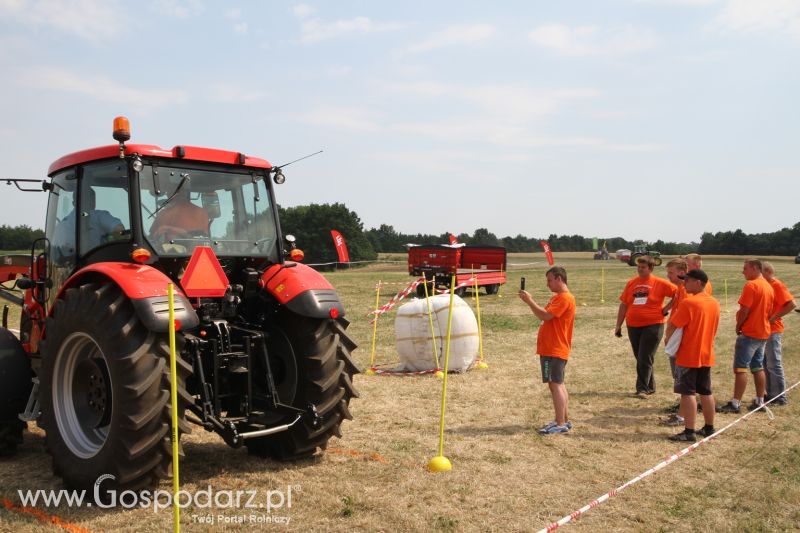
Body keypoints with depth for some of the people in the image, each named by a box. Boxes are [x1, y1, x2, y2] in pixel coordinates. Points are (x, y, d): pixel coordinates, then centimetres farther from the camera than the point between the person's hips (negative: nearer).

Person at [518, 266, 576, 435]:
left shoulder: (564, 298, -15)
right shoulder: (557, 297, 19)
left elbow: (545, 315, -23)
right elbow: (544, 314, 17)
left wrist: (529, 301, -18)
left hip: (554, 350, -11)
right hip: (552, 349, 11)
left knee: (555, 384, -10)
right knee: (558, 384, 14)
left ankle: (561, 424, -8)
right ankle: (565, 420, 21)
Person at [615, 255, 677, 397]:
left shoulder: (660, 283, -4)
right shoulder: (631, 283, 7)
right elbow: (623, 305, 10)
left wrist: (666, 308, -5)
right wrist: (618, 325, 9)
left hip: (653, 325, -5)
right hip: (633, 326, 5)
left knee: (645, 359, -7)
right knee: (640, 358, 12)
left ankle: (642, 389, -3)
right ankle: (650, 386, 26)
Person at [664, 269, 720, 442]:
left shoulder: (688, 303, -18)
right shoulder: (714, 303, 7)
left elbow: (672, 327, -15)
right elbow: (713, 329, 15)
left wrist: (668, 341, 2)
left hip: (688, 356, -8)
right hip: (707, 355, 8)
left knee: (688, 393, -4)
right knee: (706, 392, 15)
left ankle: (689, 432, -3)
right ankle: (709, 428, 24)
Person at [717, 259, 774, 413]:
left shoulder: (751, 285, -16)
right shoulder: (768, 286, 11)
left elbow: (744, 310, -19)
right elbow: (768, 310, 16)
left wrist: (738, 326, -5)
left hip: (749, 333, -9)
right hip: (763, 333, 9)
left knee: (740, 368, -7)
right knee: (758, 368, 15)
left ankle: (735, 403, -7)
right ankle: (760, 401, 18)